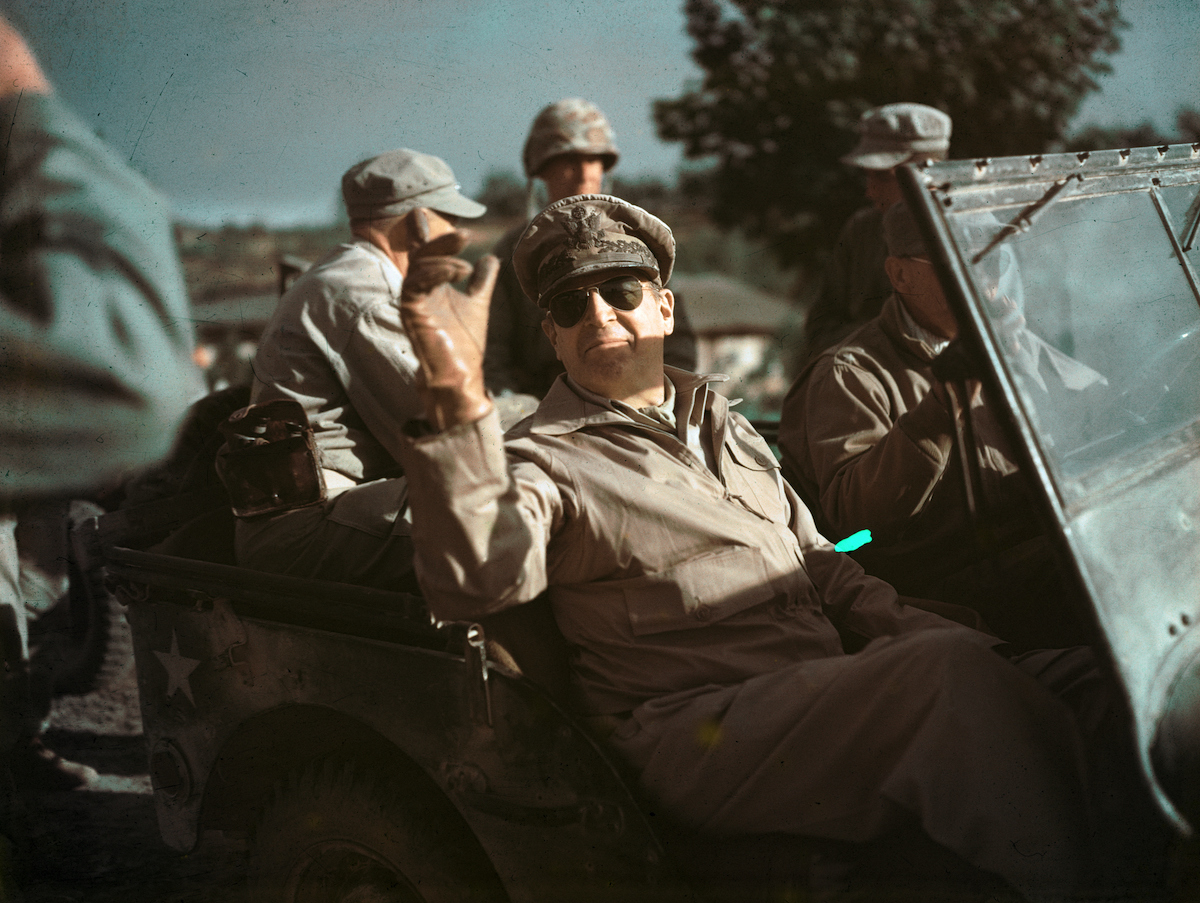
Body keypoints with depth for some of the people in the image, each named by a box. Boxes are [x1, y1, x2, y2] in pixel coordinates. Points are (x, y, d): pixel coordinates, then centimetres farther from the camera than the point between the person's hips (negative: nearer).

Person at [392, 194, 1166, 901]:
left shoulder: (724, 426, 24)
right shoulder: (541, 459, 0)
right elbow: (476, 585, -22)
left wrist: (925, 632, 6)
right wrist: (460, 401, -35)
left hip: (830, 700, 7)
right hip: (702, 736, -7)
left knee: (1083, 672, -10)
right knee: (954, 670, -29)